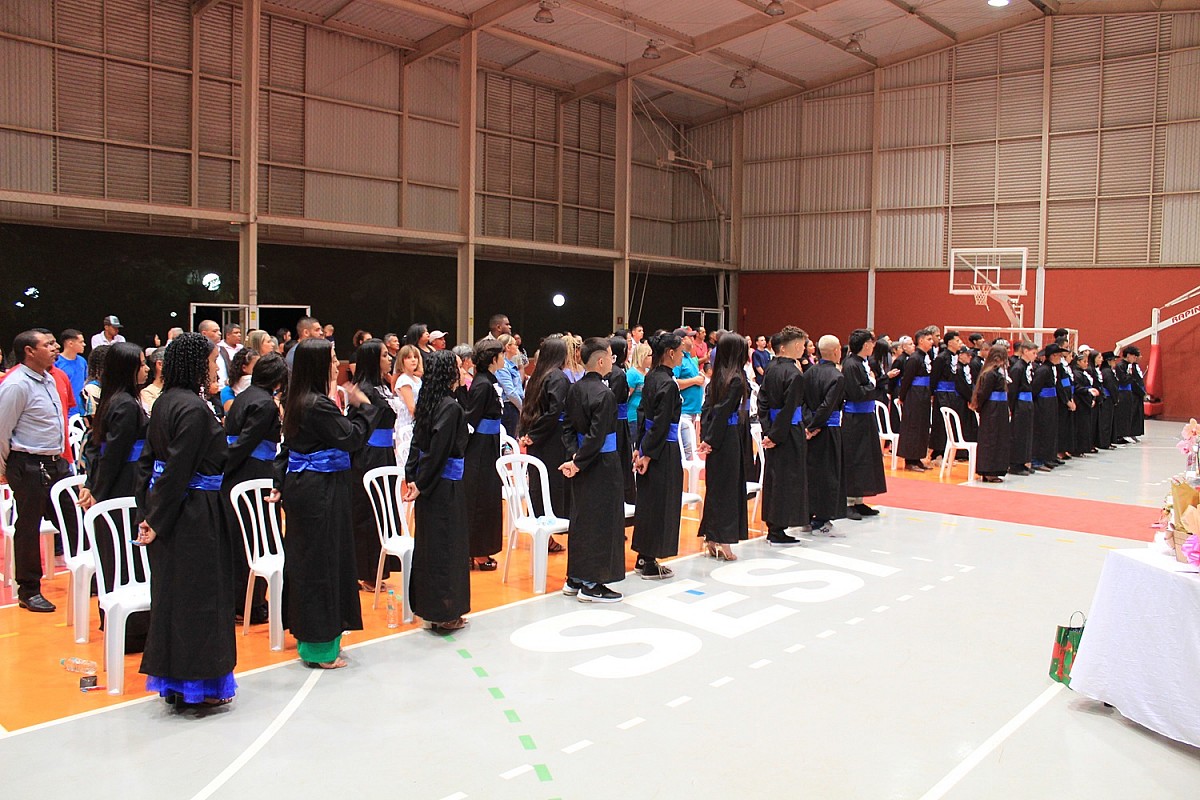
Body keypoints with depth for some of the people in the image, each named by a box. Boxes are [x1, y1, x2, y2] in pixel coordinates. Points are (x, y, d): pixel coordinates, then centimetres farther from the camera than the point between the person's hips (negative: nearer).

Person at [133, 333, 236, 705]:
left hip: (166, 511, 9)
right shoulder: (194, 408, -19)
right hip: (193, 513, -9)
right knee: (198, 595, 2)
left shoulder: (165, 401, 9)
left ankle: (171, 680, 27)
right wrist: (158, 521, -14)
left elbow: (148, 458, 12)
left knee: (171, 592, 16)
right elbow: (177, 470, -21)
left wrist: (149, 510, 12)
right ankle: (197, 683, 13)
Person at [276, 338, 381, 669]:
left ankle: (308, 635, 30)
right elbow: (352, 437, -18)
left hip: (301, 487, 10)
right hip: (320, 492, -10)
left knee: (304, 559, 17)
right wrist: (364, 407, -5)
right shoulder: (318, 405, -21)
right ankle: (320, 647, 10)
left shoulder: (298, 401, 10)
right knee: (322, 560, -1)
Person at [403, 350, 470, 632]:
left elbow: (417, 442, 7)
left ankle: (425, 605, 28)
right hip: (446, 485, -8)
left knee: (427, 543, 16)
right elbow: (439, 452, -21)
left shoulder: (426, 402, 5)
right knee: (447, 545, 2)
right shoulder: (451, 408, -19)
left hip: (427, 484, 8)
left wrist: (411, 477, 7)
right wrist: (421, 484, -12)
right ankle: (444, 614, 10)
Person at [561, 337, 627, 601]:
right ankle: (591, 584, 8)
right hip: (602, 465, -9)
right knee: (602, 520, 1)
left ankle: (575, 579, 26)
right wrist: (578, 462, -15)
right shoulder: (604, 394, -20)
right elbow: (597, 436, -23)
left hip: (583, 464, 9)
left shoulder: (575, 389, 5)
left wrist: (573, 455, -3)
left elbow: (568, 427, 5)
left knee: (580, 518, 16)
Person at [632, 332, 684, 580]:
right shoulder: (668, 383, -19)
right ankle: (650, 564, 8)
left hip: (648, 445, 9)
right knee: (660, 504, 0)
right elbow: (661, 423, -19)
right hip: (664, 450, -9)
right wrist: (648, 453, -15)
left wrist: (640, 447, 13)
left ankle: (643, 558, 25)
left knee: (647, 501, 15)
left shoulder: (651, 377, 8)